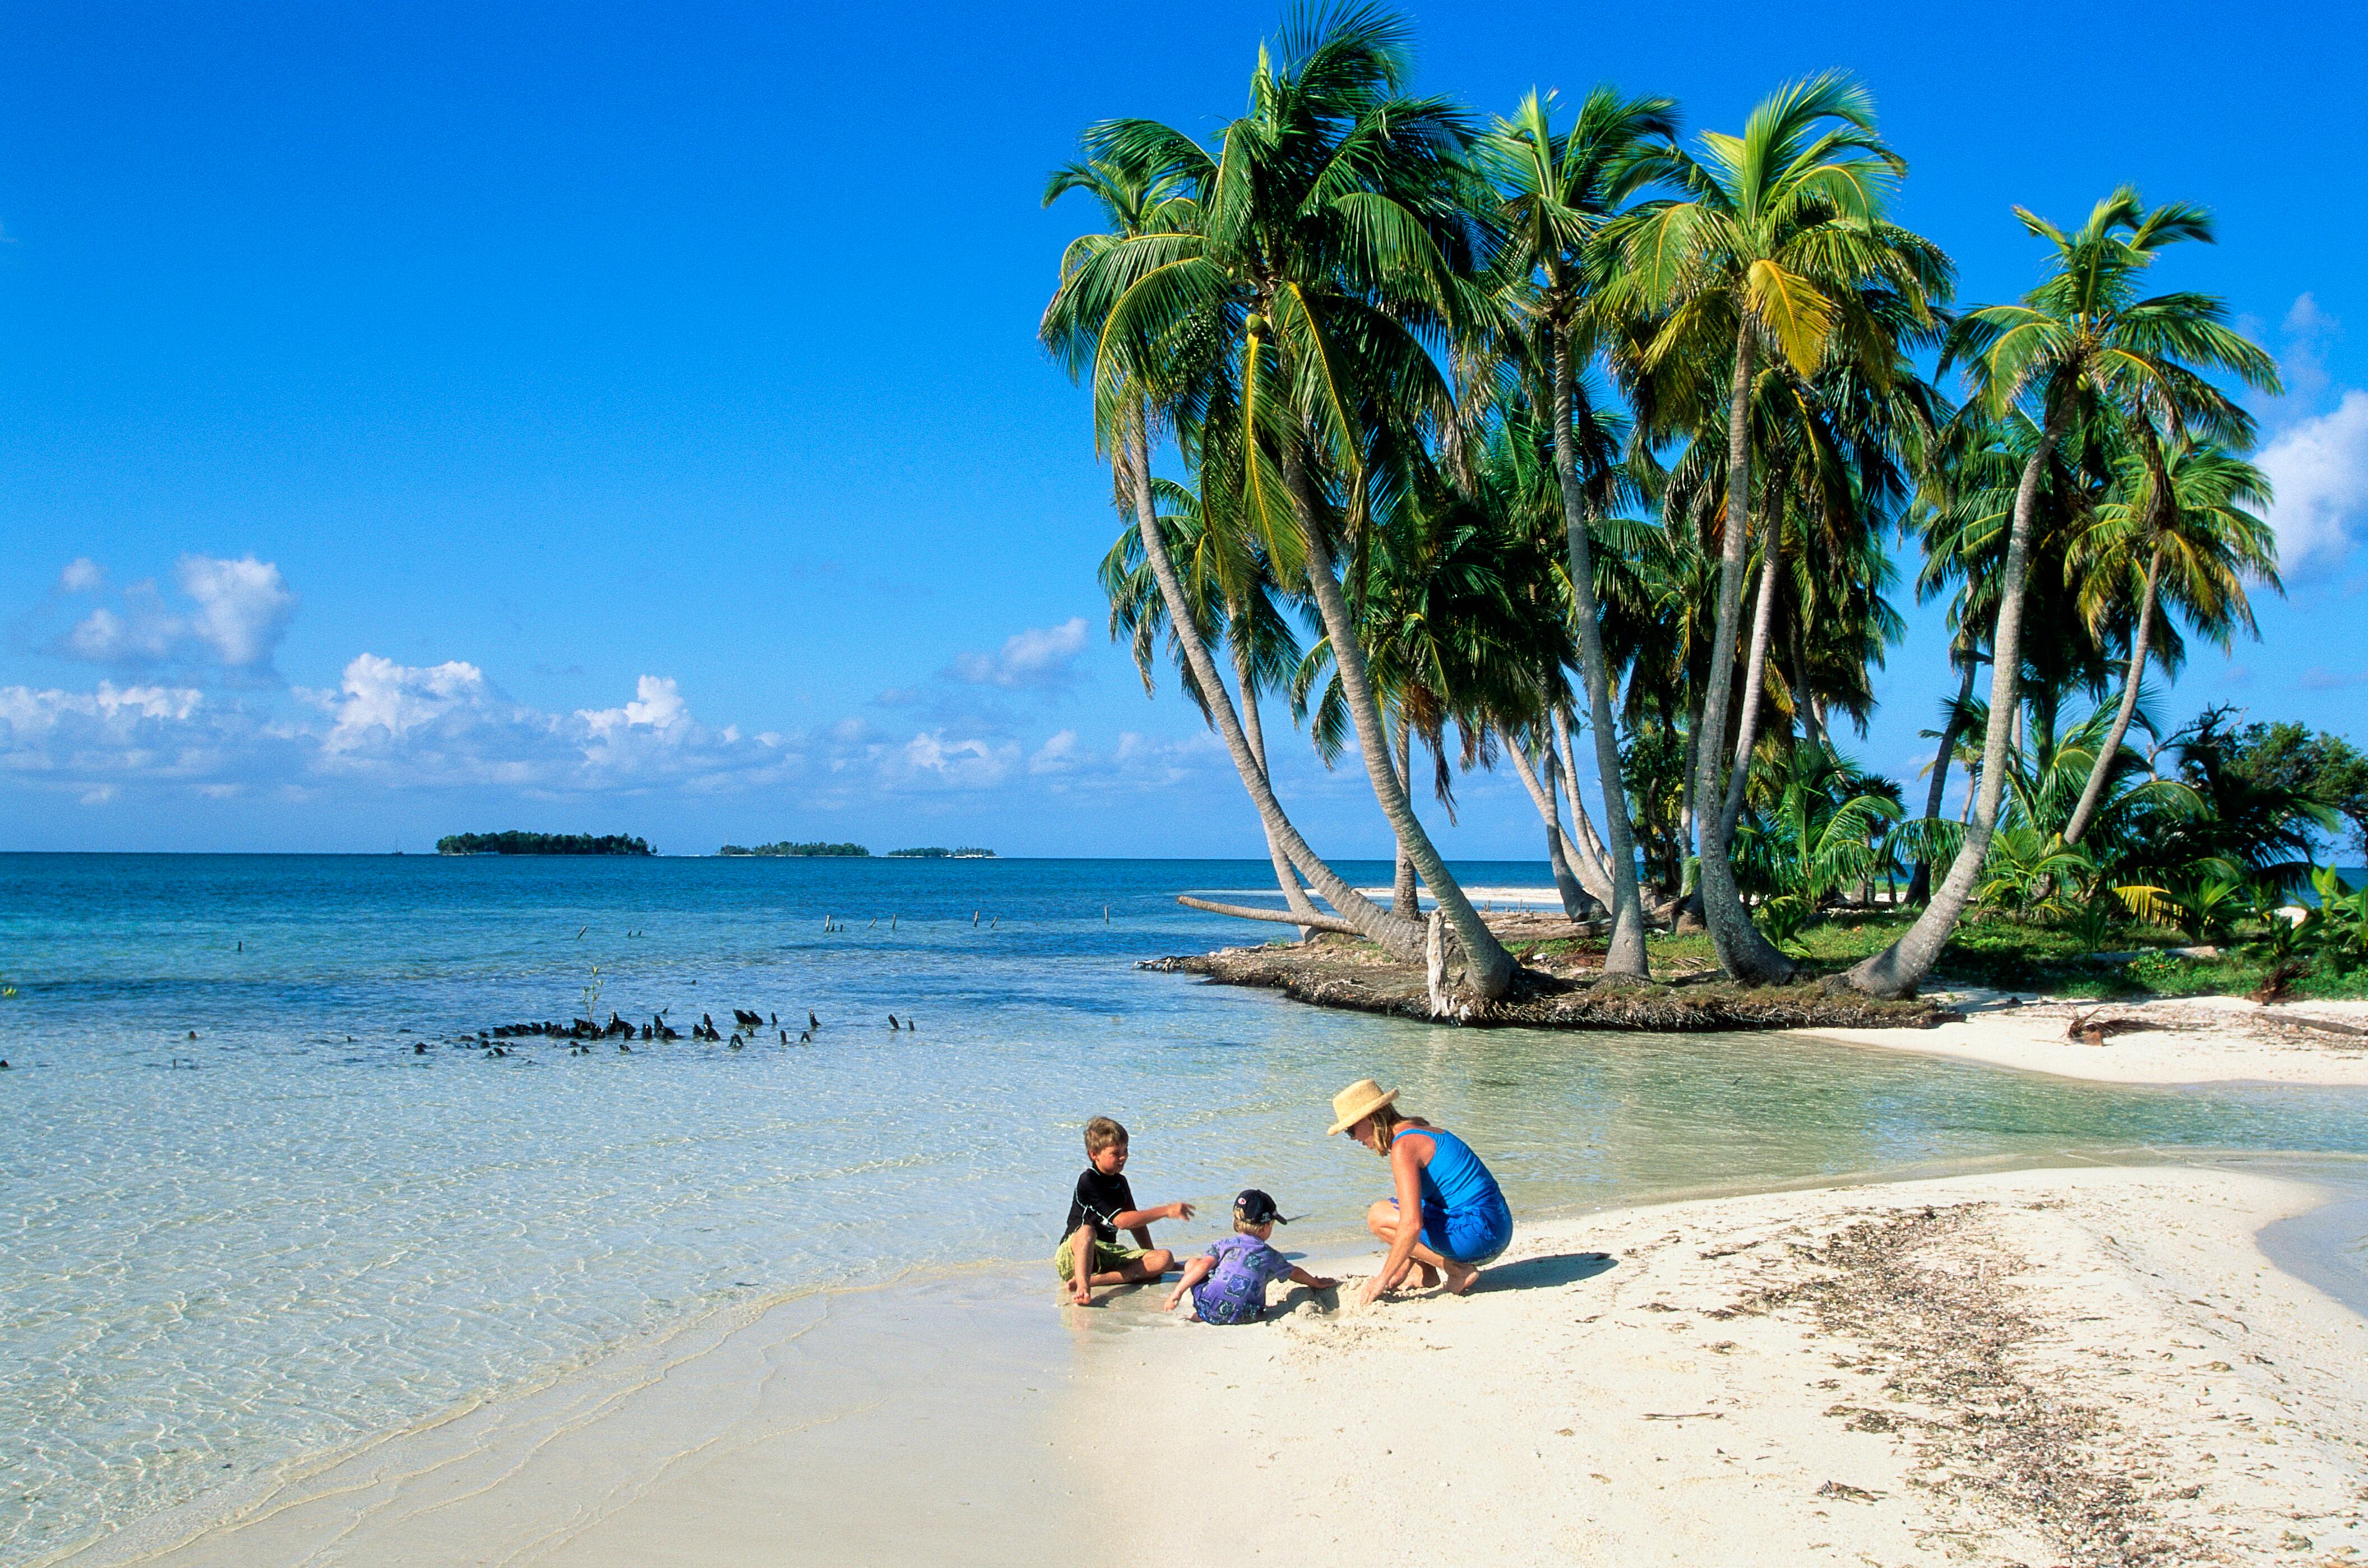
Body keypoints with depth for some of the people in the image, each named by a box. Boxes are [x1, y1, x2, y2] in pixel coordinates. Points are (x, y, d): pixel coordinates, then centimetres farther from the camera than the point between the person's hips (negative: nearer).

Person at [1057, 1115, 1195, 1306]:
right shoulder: (1088, 1182, -13)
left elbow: (1136, 1221, 23)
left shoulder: (1120, 1182, 14)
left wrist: (1150, 1257, 16)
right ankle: (1083, 1285, -58)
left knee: (1165, 1259, -15)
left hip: (1108, 1255, 7)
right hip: (1074, 1253, -7)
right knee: (1087, 1230, -40)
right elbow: (1120, 1220, -22)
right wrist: (1166, 1211, -23)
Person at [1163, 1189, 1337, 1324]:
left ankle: (1200, 1314, 7)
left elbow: (1204, 1266, -5)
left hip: (1209, 1310, -1)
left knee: (1192, 1264, 20)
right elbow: (1295, 1273, 30)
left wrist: (1177, 1292, -4)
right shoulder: (1271, 1257, 13)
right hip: (1244, 1316, 1)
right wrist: (1316, 1283, 49)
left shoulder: (1223, 1245, 9)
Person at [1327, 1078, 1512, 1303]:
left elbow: (1412, 1224, -22)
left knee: (1378, 1216, -9)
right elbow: (1416, 1210, 22)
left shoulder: (1403, 1146, -14)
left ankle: (1459, 1271, -7)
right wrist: (1401, 1273, 20)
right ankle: (1426, 1274, 9)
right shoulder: (1421, 1132, 16)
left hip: (1479, 1235, -10)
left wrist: (1383, 1279, -14)